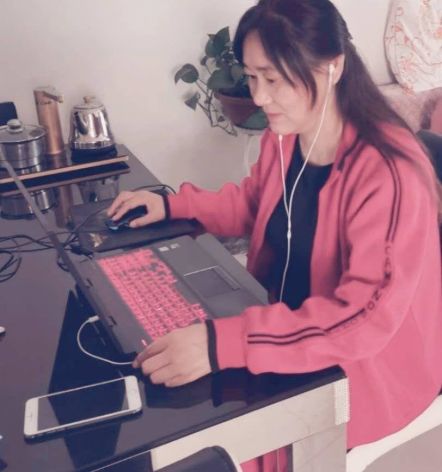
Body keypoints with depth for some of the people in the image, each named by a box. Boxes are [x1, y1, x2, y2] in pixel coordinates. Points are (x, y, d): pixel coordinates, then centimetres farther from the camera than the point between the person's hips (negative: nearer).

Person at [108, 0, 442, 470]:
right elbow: (253, 204, 15)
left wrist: (223, 343, -44)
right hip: (288, 322, 7)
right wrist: (171, 205, -1)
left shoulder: (388, 173, -29)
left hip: (369, 367, -6)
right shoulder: (282, 139, -5)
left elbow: (367, 317, -35)